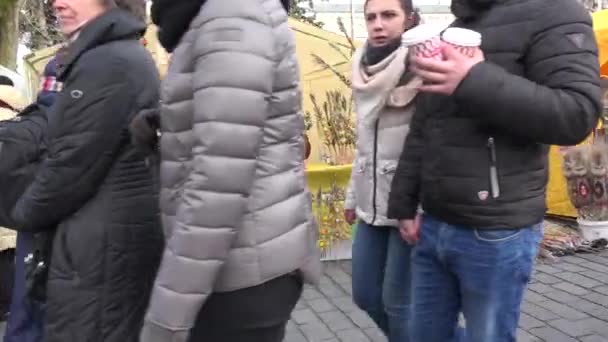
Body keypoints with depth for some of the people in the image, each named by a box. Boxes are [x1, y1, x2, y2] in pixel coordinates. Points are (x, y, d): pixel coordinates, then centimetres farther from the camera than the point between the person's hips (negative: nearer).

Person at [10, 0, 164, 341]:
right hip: (127, 227, 10)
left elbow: (74, 162, -19)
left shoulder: (107, 63, -17)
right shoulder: (128, 56, 16)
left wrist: (26, 212, -1)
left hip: (105, 240, -10)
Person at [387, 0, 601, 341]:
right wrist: (404, 204, 13)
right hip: (433, 226, 7)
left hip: (496, 234, -6)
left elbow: (579, 113, -17)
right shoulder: (450, 35, 17)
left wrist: (477, 83, -24)